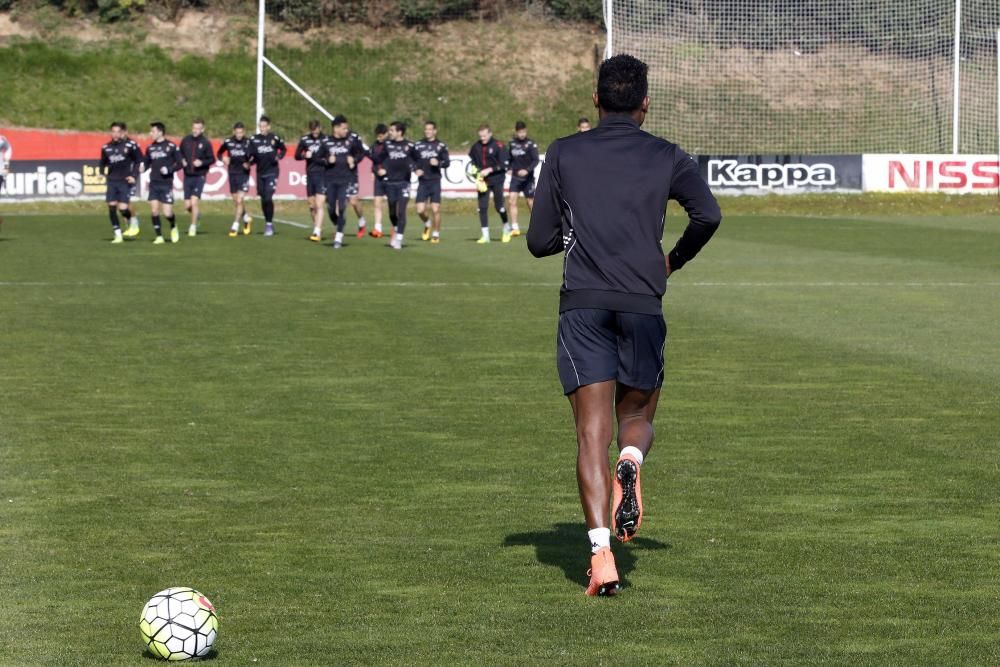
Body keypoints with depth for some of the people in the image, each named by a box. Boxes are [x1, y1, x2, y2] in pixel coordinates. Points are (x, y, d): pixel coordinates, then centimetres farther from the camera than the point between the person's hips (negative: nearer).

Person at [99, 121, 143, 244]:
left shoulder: (130, 145, -5)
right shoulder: (106, 147, 8)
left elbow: (140, 161, 1)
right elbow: (103, 163, 23)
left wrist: (133, 175, -8)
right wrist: (102, 173, 6)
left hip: (125, 181, -4)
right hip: (112, 181, 4)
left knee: (123, 208, -11)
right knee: (111, 207, -3)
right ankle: (118, 235, 6)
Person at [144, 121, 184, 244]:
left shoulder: (171, 146, -4)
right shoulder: (150, 148, 9)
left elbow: (180, 164, -1)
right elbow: (147, 164, 17)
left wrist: (169, 169, -16)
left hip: (166, 184, -4)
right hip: (154, 183, 4)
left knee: (167, 213, -7)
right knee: (153, 210, -7)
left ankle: (173, 227, 25)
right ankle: (159, 236, 3)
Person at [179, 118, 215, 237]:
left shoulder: (206, 143, -6)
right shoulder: (185, 140, 2)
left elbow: (212, 159, -1)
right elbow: (179, 154, 15)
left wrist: (202, 162, -18)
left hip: (199, 176, -3)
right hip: (188, 176, 3)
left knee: (194, 201, -14)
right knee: (187, 206, 5)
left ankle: (193, 227, 1)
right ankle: (196, 217, 37)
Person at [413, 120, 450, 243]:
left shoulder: (441, 146, 3)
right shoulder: (418, 145, 7)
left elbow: (447, 162, 2)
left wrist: (438, 163, -18)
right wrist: (416, 169, -8)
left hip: (435, 181, -2)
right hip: (422, 182, 2)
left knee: (435, 209, -5)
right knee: (420, 210, -4)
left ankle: (436, 234, 9)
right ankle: (427, 224, 27)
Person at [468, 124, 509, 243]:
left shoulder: (498, 146, -10)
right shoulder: (476, 147, 2)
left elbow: (504, 164, -12)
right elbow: (472, 160, 20)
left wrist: (489, 170, -20)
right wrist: (475, 169, 3)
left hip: (497, 180, -3)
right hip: (483, 181, 3)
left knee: (499, 206, 1)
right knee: (482, 208, -4)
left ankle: (506, 228, 28)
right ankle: (485, 235, 1)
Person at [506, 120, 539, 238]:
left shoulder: (531, 144, -8)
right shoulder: (512, 144, 6)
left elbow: (536, 160, -15)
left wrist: (527, 170, -30)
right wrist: (510, 168, 2)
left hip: (528, 178, -3)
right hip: (515, 177, 4)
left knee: (530, 202, 4)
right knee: (511, 200, -12)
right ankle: (514, 228, -10)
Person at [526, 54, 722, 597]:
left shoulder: (563, 154, 8)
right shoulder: (667, 157, 8)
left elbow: (539, 240, 9)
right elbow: (708, 215, -7)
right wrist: (675, 259, 11)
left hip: (582, 306, 0)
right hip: (643, 305, 0)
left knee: (592, 433, -1)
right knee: (638, 417, 17)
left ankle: (601, 554, -15)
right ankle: (630, 462, -20)